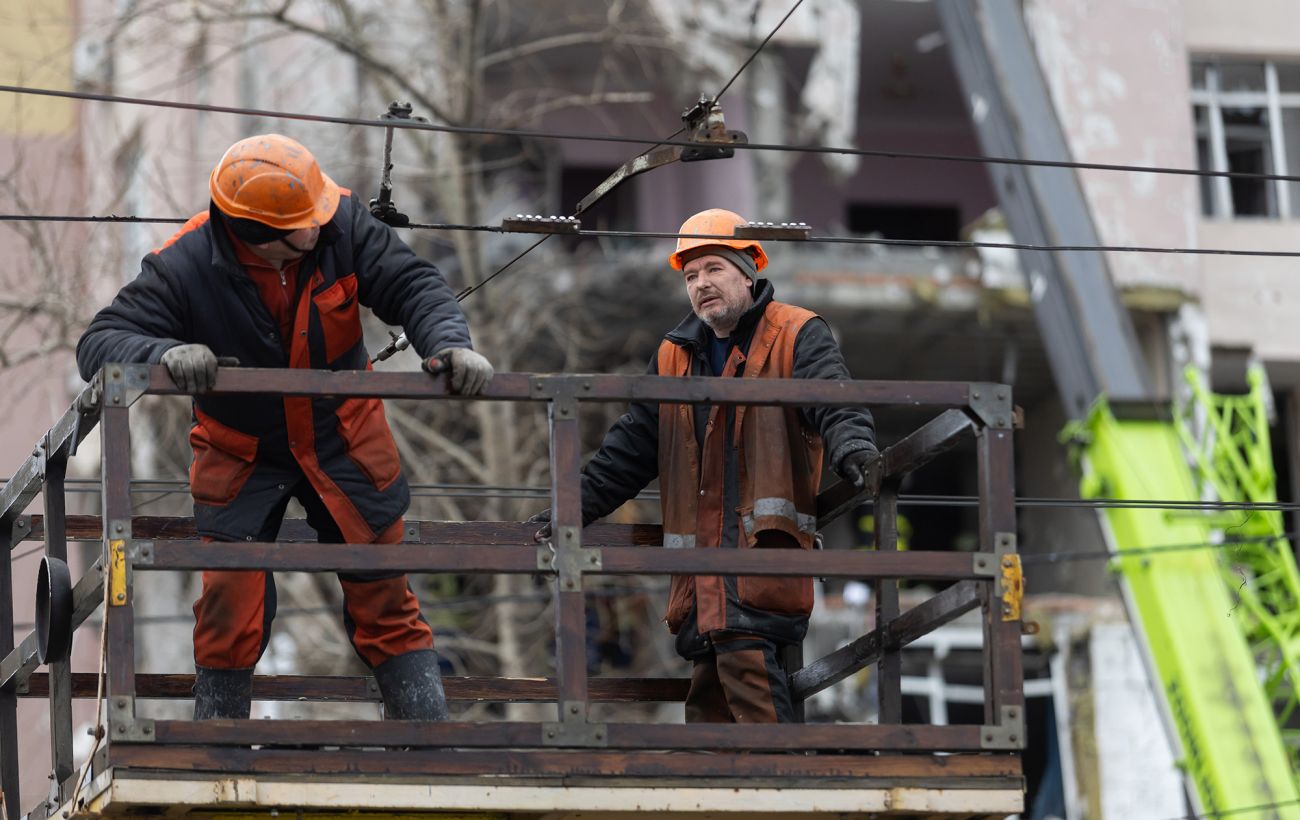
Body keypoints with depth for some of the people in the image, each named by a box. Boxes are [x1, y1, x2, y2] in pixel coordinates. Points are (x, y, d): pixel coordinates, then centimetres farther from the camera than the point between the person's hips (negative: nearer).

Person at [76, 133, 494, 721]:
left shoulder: (340, 224, -20)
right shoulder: (184, 268, -26)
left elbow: (411, 284, -16)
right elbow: (99, 343, -27)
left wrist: (448, 342, -36)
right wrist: (165, 353, -49)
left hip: (344, 441, 2)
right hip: (241, 456, -2)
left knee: (384, 599, 7)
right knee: (230, 608, -5)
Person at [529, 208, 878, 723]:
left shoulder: (796, 337, 3)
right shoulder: (675, 357, 21)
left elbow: (835, 403, -14)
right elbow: (632, 445, 25)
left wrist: (854, 451, -35)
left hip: (766, 534, -7)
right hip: (704, 546, 7)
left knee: (744, 654, -23)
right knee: (708, 683, 3)